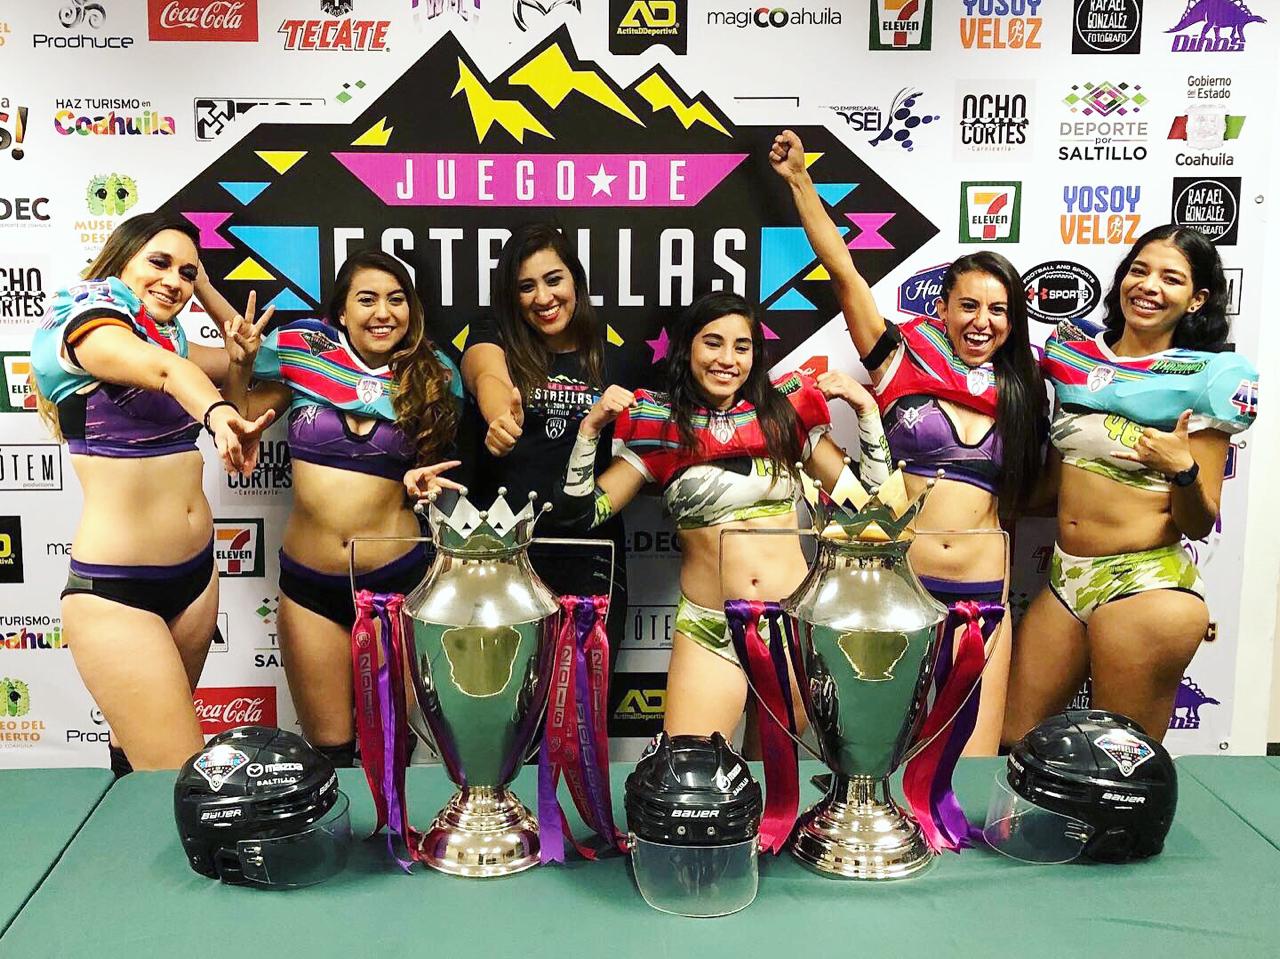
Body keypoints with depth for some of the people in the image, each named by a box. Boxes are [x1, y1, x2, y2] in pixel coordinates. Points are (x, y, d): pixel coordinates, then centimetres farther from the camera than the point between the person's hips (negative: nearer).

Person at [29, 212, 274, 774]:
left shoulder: (169, 340, 13)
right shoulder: (89, 327, -10)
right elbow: (163, 369, -33)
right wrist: (216, 414, -51)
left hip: (194, 571, 8)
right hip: (114, 589, -8)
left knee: (138, 750, 20)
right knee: (182, 780, -11)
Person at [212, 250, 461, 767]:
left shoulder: (433, 378, 0)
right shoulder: (303, 351, -1)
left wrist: (419, 477, -9)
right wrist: (241, 364, -5)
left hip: (396, 579, 0)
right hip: (308, 583, 0)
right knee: (328, 748, 11)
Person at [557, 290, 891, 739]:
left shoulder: (784, 413, 4)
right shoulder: (662, 426, 1)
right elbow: (586, 512, -2)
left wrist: (866, 410, -2)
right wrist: (590, 428, -10)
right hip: (708, 631, -1)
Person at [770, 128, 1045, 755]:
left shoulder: (1019, 393, 12)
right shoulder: (903, 364, 3)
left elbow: (1035, 487, 20)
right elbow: (843, 272, 2)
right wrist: (799, 180, 3)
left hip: (981, 596, 3)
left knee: (973, 762, -1)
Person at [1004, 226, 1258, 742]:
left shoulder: (1205, 379, -5)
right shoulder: (1074, 355, 8)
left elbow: (1199, 524, -7)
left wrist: (1183, 468, -23)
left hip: (1143, 585, -5)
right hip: (1064, 578, 5)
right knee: (1008, 744, 8)